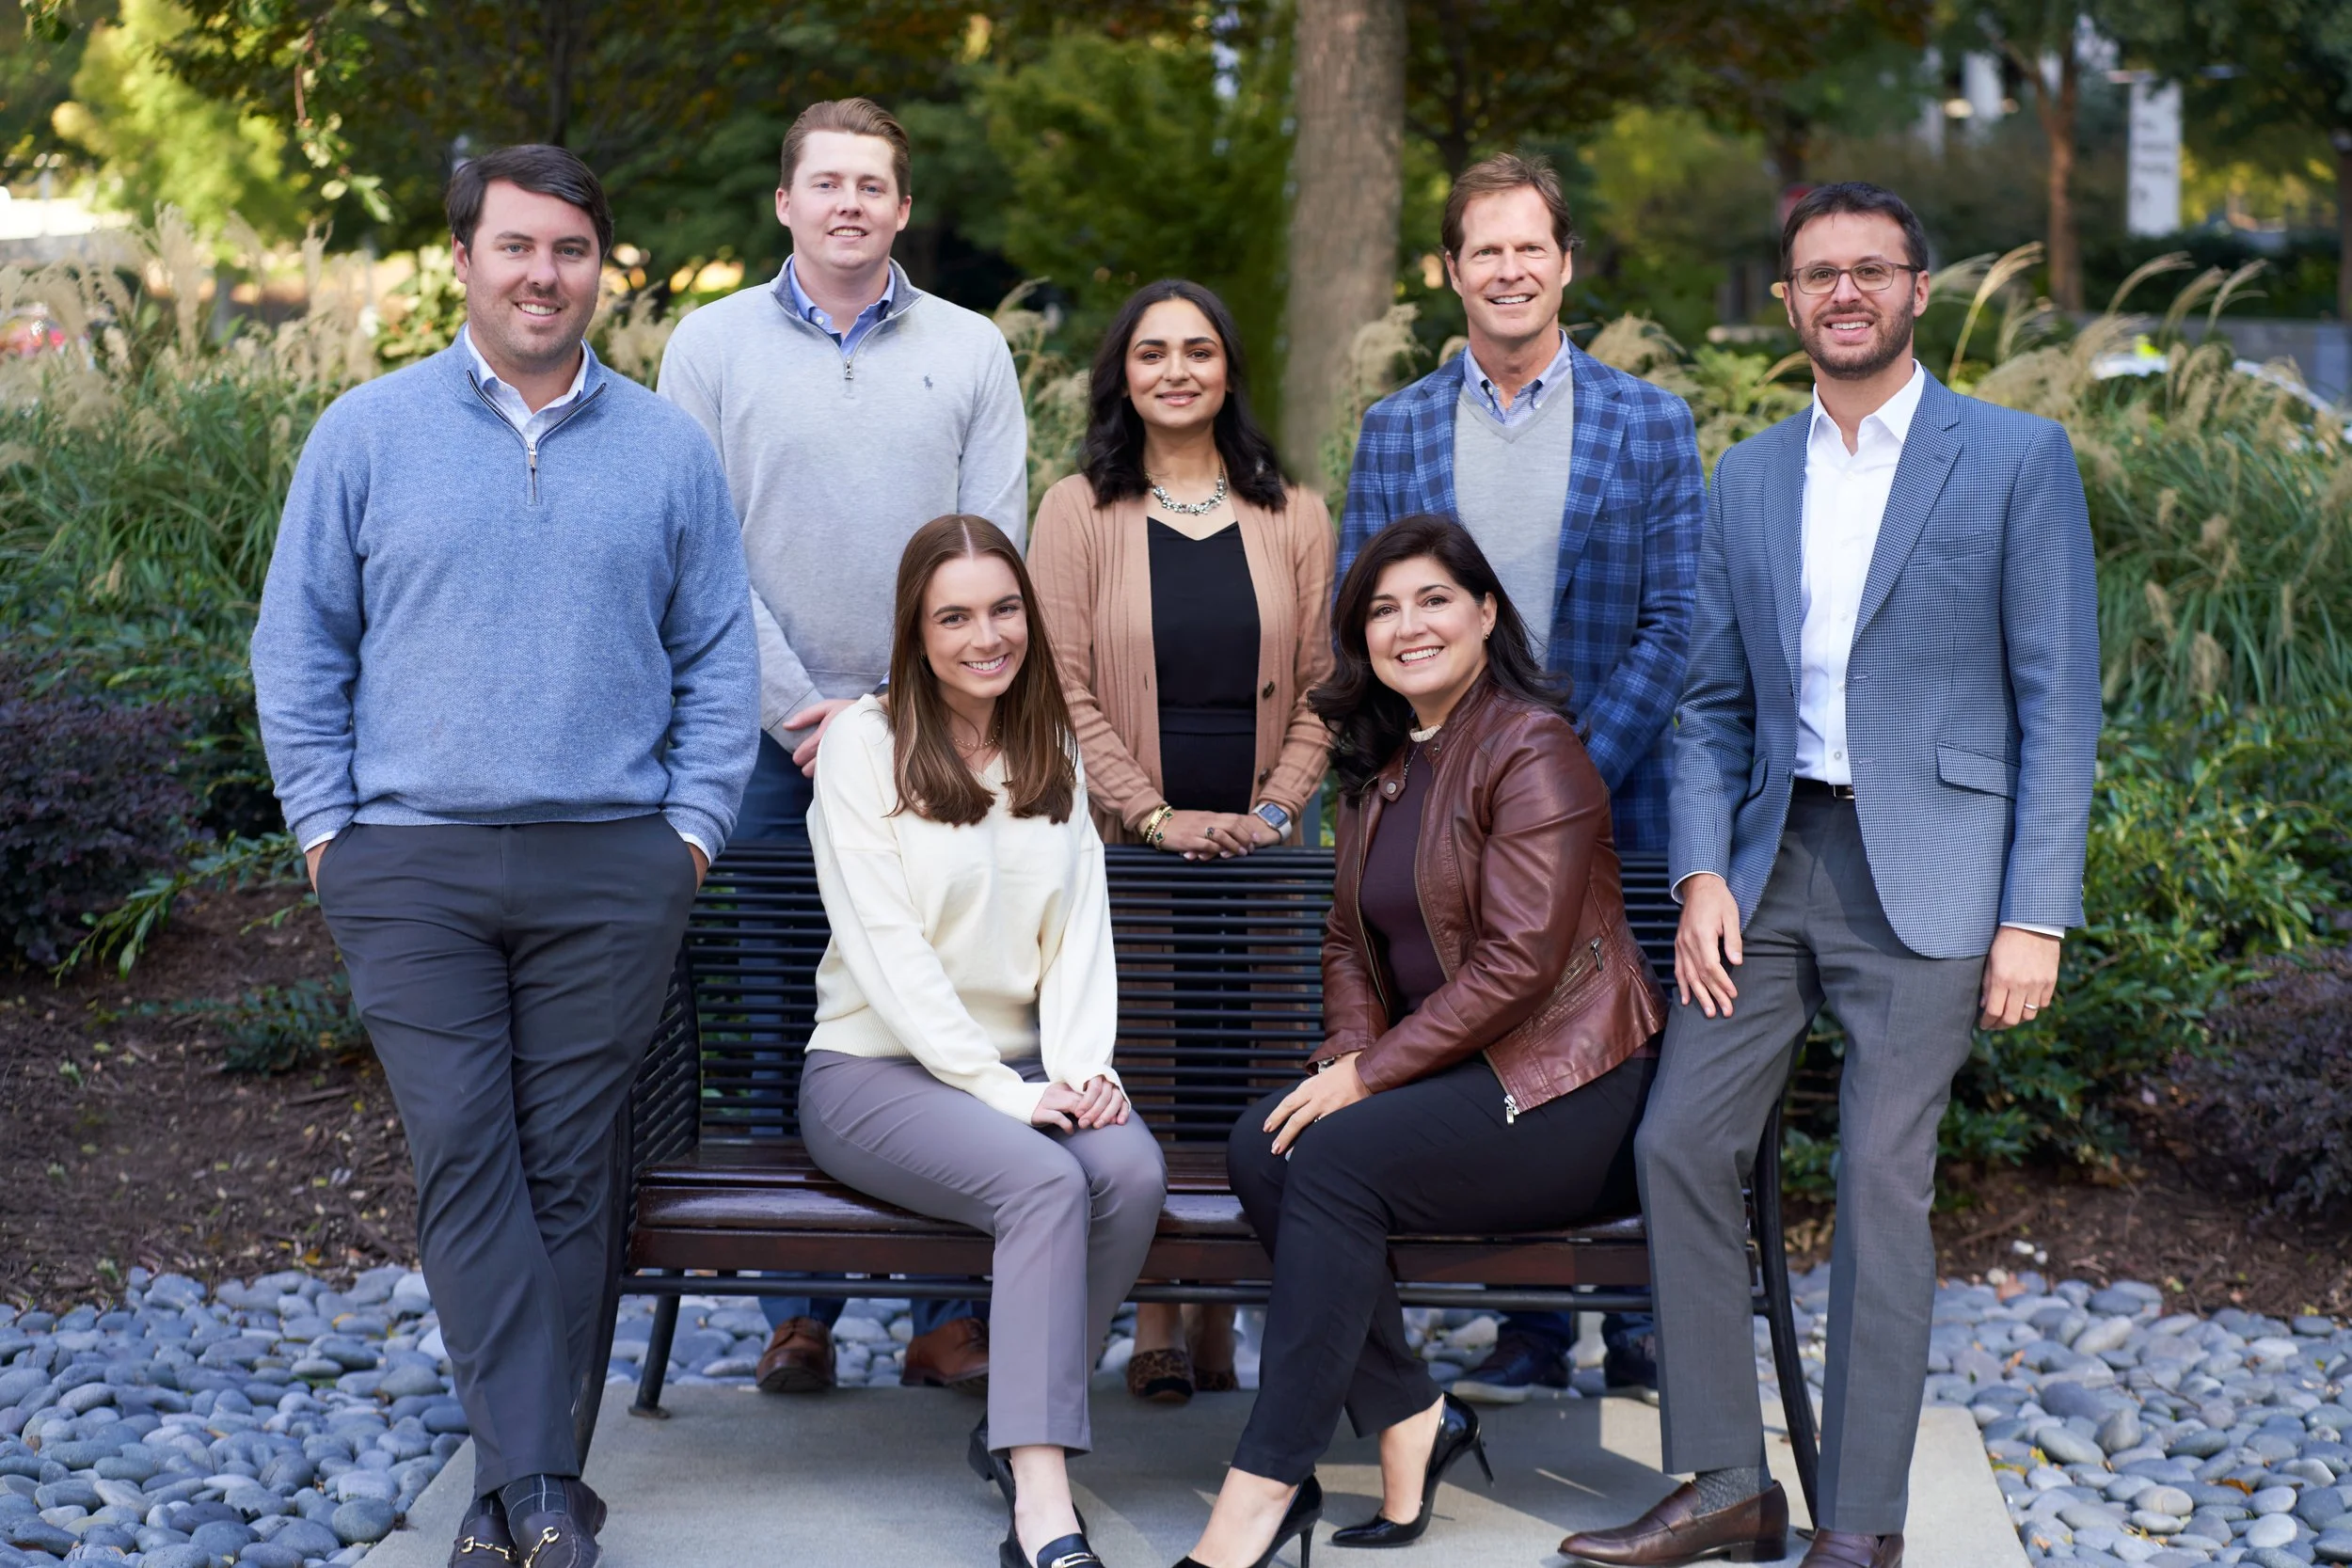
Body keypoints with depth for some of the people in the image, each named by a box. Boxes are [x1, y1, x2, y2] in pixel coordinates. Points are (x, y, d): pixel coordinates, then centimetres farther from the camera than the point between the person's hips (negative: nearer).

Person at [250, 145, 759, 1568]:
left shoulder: (668, 450, 10)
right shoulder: (368, 434, 7)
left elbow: (718, 655, 12)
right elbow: (300, 645, 9)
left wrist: (692, 824, 2)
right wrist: (327, 824, 2)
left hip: (613, 873, 1)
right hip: (412, 869, -1)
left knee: (570, 1173, 2)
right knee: (467, 1162, -10)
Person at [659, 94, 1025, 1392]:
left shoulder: (971, 351, 9)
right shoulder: (713, 346, 6)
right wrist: (797, 708, -7)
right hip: (771, 741, 0)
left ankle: (951, 1312, 7)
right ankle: (798, 1309, 11)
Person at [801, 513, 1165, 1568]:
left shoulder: (1054, 752, 15)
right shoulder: (866, 743, -3)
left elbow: (1080, 928, 8)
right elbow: (886, 948, -11)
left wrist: (1083, 1065, -10)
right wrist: (1002, 1090, -18)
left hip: (1026, 1067, 5)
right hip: (877, 1068, -5)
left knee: (1135, 1170, -28)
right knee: (1046, 1181, -33)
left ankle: (1023, 1428, -13)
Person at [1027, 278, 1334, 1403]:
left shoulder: (1291, 518, 10)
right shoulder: (1080, 509, 3)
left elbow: (1320, 687, 8)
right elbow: (1064, 687, -2)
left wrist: (1274, 809, -6)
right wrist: (1154, 813, -11)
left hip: (1258, 848, 2)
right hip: (1122, 843, -2)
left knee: (1245, 1075, 1)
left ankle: (1220, 1321, 11)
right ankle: (1154, 1327, 3)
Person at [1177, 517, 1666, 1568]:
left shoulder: (1532, 751, -11)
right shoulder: (1379, 762, 16)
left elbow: (1520, 959, -19)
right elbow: (1350, 940, 19)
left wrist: (1371, 1074, -18)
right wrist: (1350, 1055, -2)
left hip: (1564, 1091, -8)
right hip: (1447, 1078, 8)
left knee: (1337, 1157, -28)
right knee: (1260, 1146, -18)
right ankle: (1409, 1418, -10)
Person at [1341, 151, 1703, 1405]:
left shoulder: (1649, 423, 3)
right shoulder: (1395, 430, 8)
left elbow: (1672, 625, -2)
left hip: (1609, 801, -1)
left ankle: (1643, 1324, 19)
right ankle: (1534, 1326, 16)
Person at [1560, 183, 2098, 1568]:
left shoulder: (2017, 460, -1)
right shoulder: (1749, 478, 13)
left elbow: (2058, 703, -4)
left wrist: (2037, 917, -10)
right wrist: (1704, 875, 1)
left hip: (1923, 875, -5)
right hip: (1771, 861, 5)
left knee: (1882, 1181, -5)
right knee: (1681, 1144, 0)